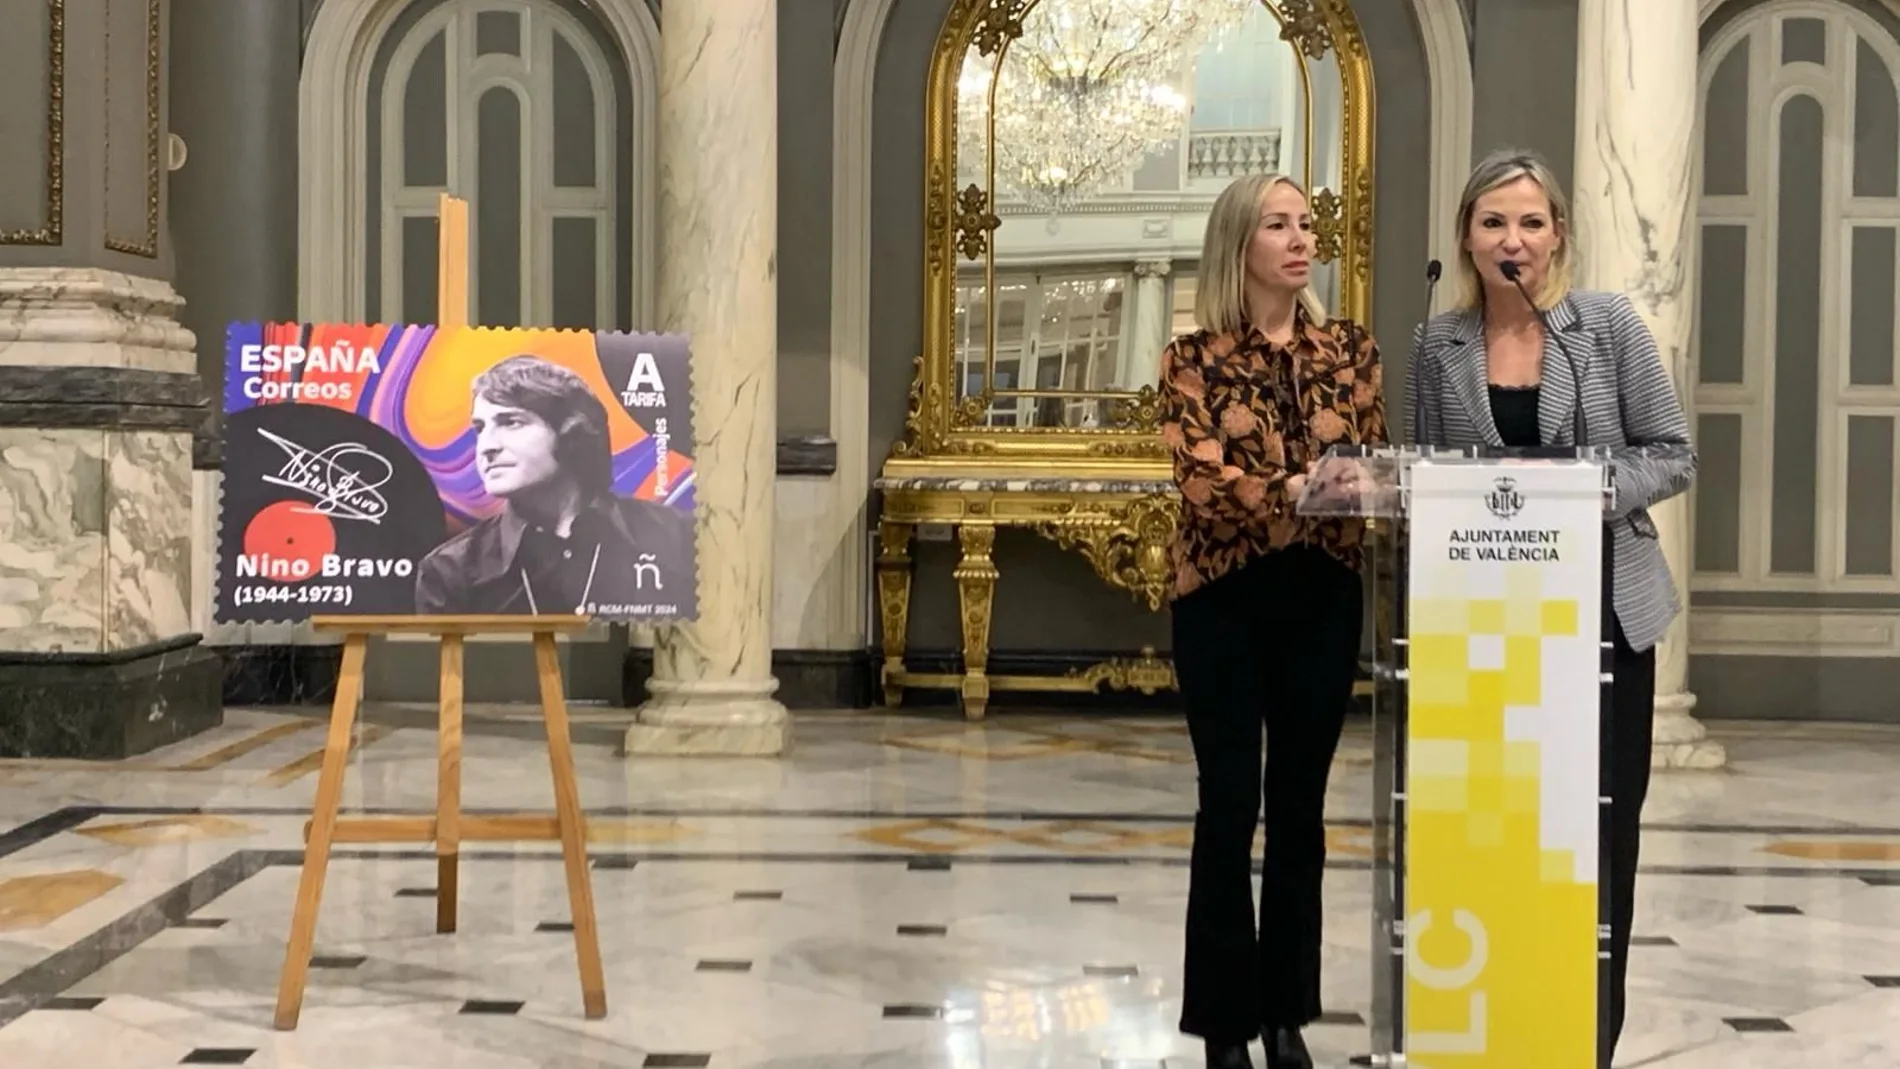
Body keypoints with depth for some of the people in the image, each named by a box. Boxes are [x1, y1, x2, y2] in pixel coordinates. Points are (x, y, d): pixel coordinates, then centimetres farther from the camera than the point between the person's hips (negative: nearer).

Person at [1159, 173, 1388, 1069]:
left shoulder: (1350, 350, 8)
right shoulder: (1195, 356, -3)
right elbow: (1201, 477, -15)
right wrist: (1293, 489, -30)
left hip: (1323, 598, 3)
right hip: (1224, 598, -3)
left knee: (1300, 807, 9)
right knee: (1229, 806, -1)